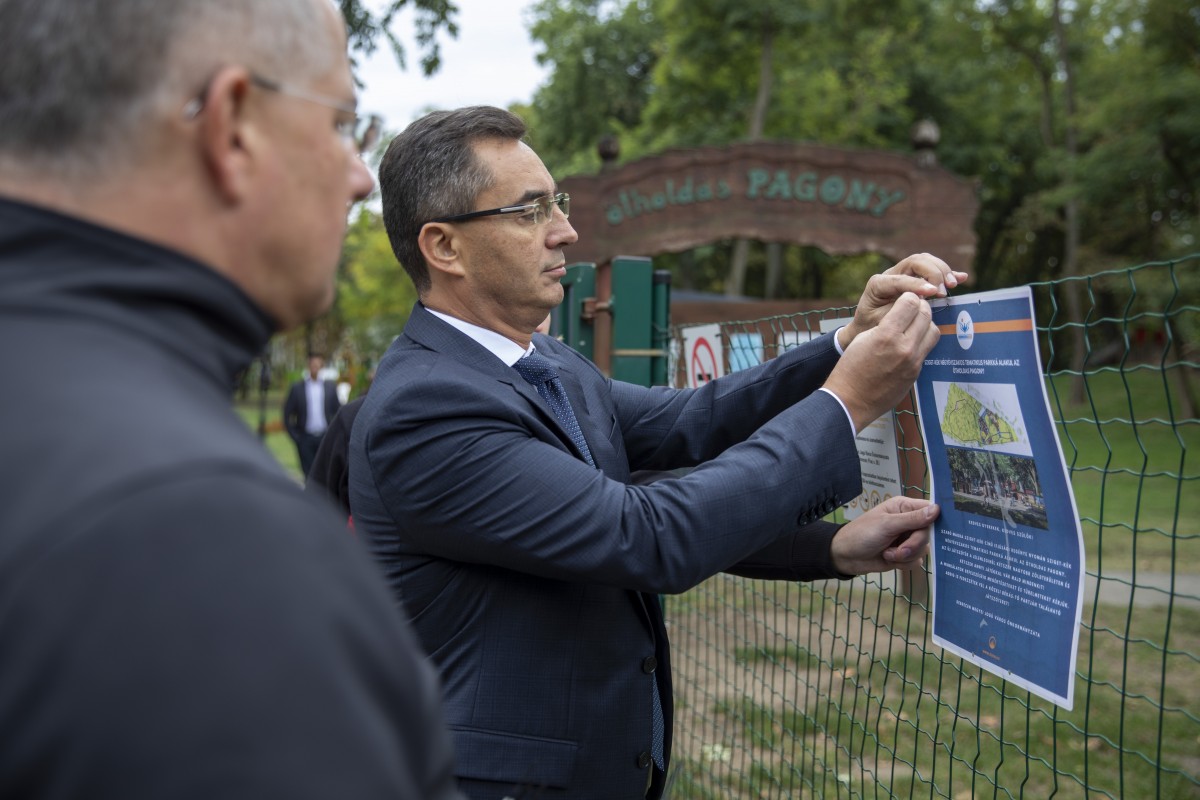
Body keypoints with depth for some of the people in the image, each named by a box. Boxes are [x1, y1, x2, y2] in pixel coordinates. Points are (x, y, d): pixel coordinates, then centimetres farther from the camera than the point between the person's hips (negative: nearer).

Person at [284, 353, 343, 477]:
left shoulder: (330, 386, 6)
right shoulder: (297, 387, 1)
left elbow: (338, 411, 9)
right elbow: (287, 414, 4)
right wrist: (295, 437, -3)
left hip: (325, 438, 1)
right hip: (306, 438, -1)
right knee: (309, 475, 1)